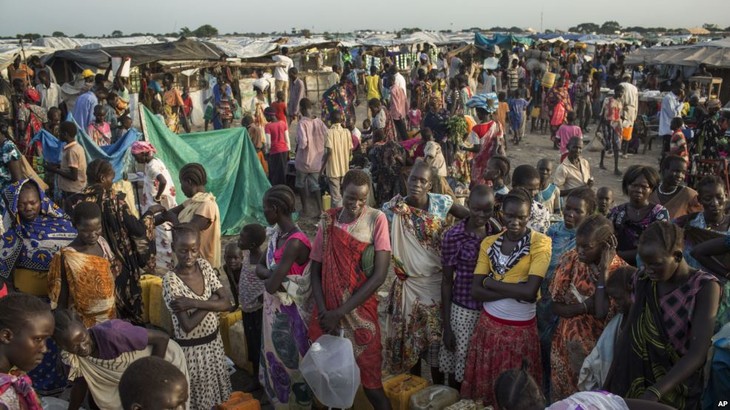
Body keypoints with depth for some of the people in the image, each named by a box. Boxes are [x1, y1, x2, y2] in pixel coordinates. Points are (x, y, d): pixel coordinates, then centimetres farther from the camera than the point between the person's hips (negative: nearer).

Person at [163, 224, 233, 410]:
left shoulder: (204, 265, -5)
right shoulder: (171, 280, -21)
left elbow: (227, 303, -11)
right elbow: (187, 326, -25)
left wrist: (194, 303, -21)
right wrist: (211, 302, -18)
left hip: (214, 342, 5)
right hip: (191, 349, -5)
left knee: (215, 394, 21)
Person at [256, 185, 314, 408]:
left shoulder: (295, 242, -28)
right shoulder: (277, 232, 0)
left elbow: (272, 286, -29)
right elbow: (260, 268, 6)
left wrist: (270, 277, -7)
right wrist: (273, 274, -15)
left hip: (290, 313, -8)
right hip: (274, 309, 8)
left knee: (292, 361, 11)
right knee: (277, 358, 23)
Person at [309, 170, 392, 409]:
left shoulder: (376, 220, -9)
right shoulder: (328, 221, 0)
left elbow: (380, 274, -14)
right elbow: (315, 270, 4)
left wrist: (340, 312, -15)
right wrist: (324, 312, -10)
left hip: (361, 312, -2)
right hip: (328, 312, 3)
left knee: (369, 380, 2)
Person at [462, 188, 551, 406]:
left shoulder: (540, 243, -9)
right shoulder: (489, 242, 3)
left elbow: (530, 291, -20)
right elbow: (475, 291, -5)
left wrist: (491, 283, -10)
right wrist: (515, 292, -15)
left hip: (521, 329, -3)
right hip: (489, 324, 4)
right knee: (483, 388, 13)